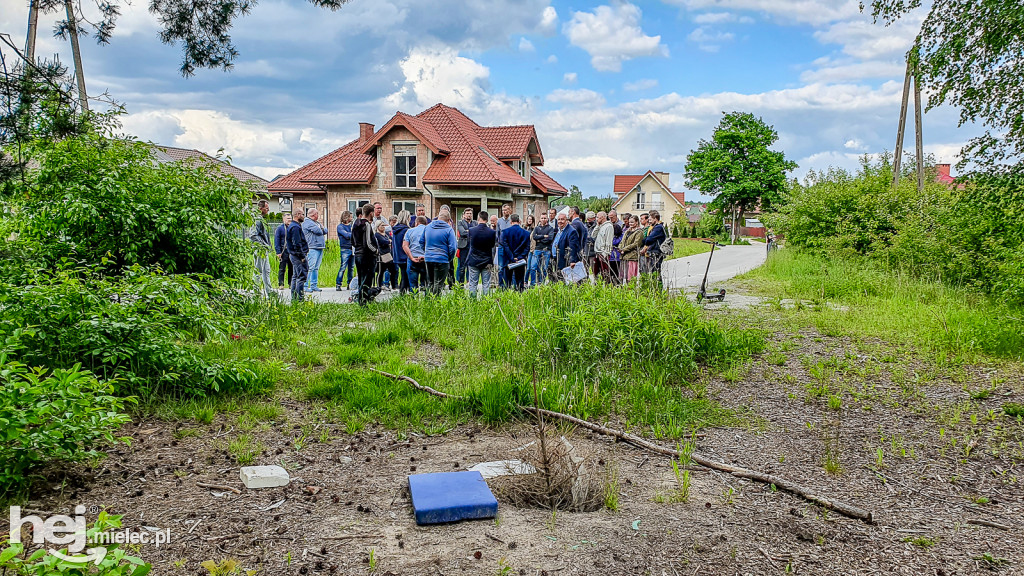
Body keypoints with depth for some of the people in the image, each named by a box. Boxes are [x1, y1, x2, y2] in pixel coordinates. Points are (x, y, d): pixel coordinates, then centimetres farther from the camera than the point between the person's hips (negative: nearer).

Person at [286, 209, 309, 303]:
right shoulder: (295, 227, -16)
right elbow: (297, 244, -22)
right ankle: (299, 298, -11)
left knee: (295, 276, 14)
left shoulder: (293, 226, 18)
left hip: (294, 255, 11)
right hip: (298, 255, -11)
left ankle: (294, 298, 20)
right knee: (301, 276, -10)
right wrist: (302, 256, -19)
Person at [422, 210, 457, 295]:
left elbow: (422, 242, 15)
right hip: (442, 259, -5)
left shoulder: (427, 227, 7)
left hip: (428, 259, 5)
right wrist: (449, 259, 2)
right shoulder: (449, 229, -9)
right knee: (438, 285, 1)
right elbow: (453, 247, -12)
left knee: (429, 283, 16)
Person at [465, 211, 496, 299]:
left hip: (473, 261, 0)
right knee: (486, 285, 7)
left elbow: (469, 245, 4)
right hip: (486, 262, 0)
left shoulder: (471, 230, -10)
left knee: (472, 284, 7)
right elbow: (493, 245, 4)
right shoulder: (492, 232, -10)